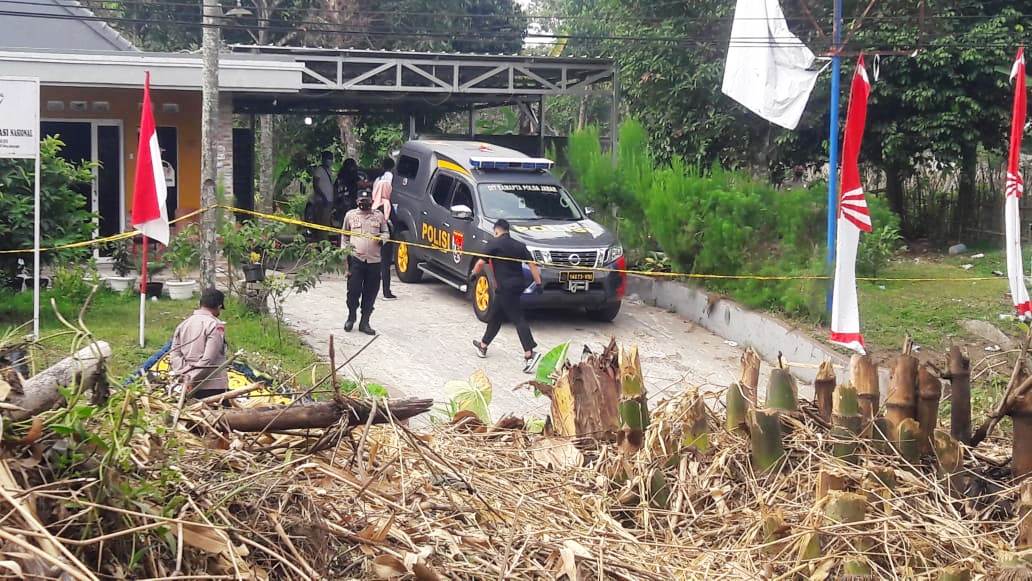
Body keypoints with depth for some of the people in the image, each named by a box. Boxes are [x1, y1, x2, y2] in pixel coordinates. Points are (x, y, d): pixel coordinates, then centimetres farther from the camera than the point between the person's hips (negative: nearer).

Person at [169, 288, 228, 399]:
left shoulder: (183, 324, 11)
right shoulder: (216, 325, -10)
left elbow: (174, 355, 7)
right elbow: (208, 359, -17)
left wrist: (184, 375, -2)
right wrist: (193, 379, -12)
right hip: (213, 386, -6)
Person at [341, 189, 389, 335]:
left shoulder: (379, 216, 10)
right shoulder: (350, 215, 7)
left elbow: (386, 232, 17)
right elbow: (344, 237, 12)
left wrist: (382, 238, -7)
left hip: (374, 260, 1)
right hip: (355, 259, -1)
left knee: (370, 293, 3)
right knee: (353, 291, -3)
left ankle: (364, 322, 14)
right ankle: (351, 317, 21)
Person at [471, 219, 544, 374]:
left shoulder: (495, 244, -6)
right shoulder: (519, 245, 12)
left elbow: (481, 262, -8)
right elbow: (532, 264, 6)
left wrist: (474, 274, 10)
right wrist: (538, 283, 6)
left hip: (505, 287, -7)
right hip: (518, 285, 7)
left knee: (518, 319, -12)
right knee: (496, 316, 20)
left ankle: (529, 353, -22)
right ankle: (483, 345, 32)